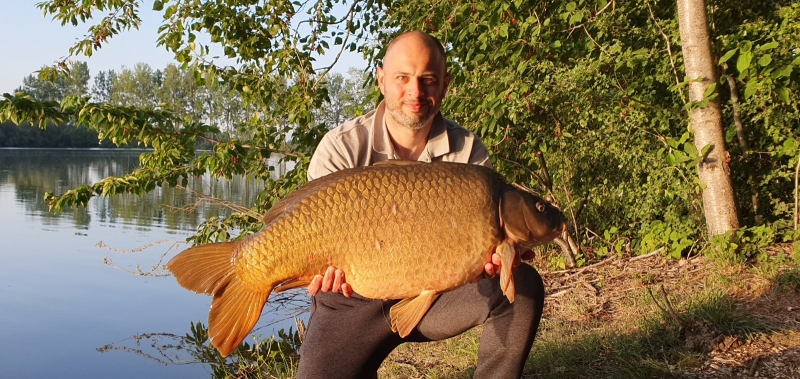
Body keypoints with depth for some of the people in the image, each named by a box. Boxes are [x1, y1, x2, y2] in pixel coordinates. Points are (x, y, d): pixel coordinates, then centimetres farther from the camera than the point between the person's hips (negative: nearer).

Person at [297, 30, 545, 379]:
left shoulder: (468, 152, -6)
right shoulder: (342, 147, -12)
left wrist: (492, 255, -33)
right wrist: (329, 267, -37)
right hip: (355, 301, -1)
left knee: (523, 286, -19)